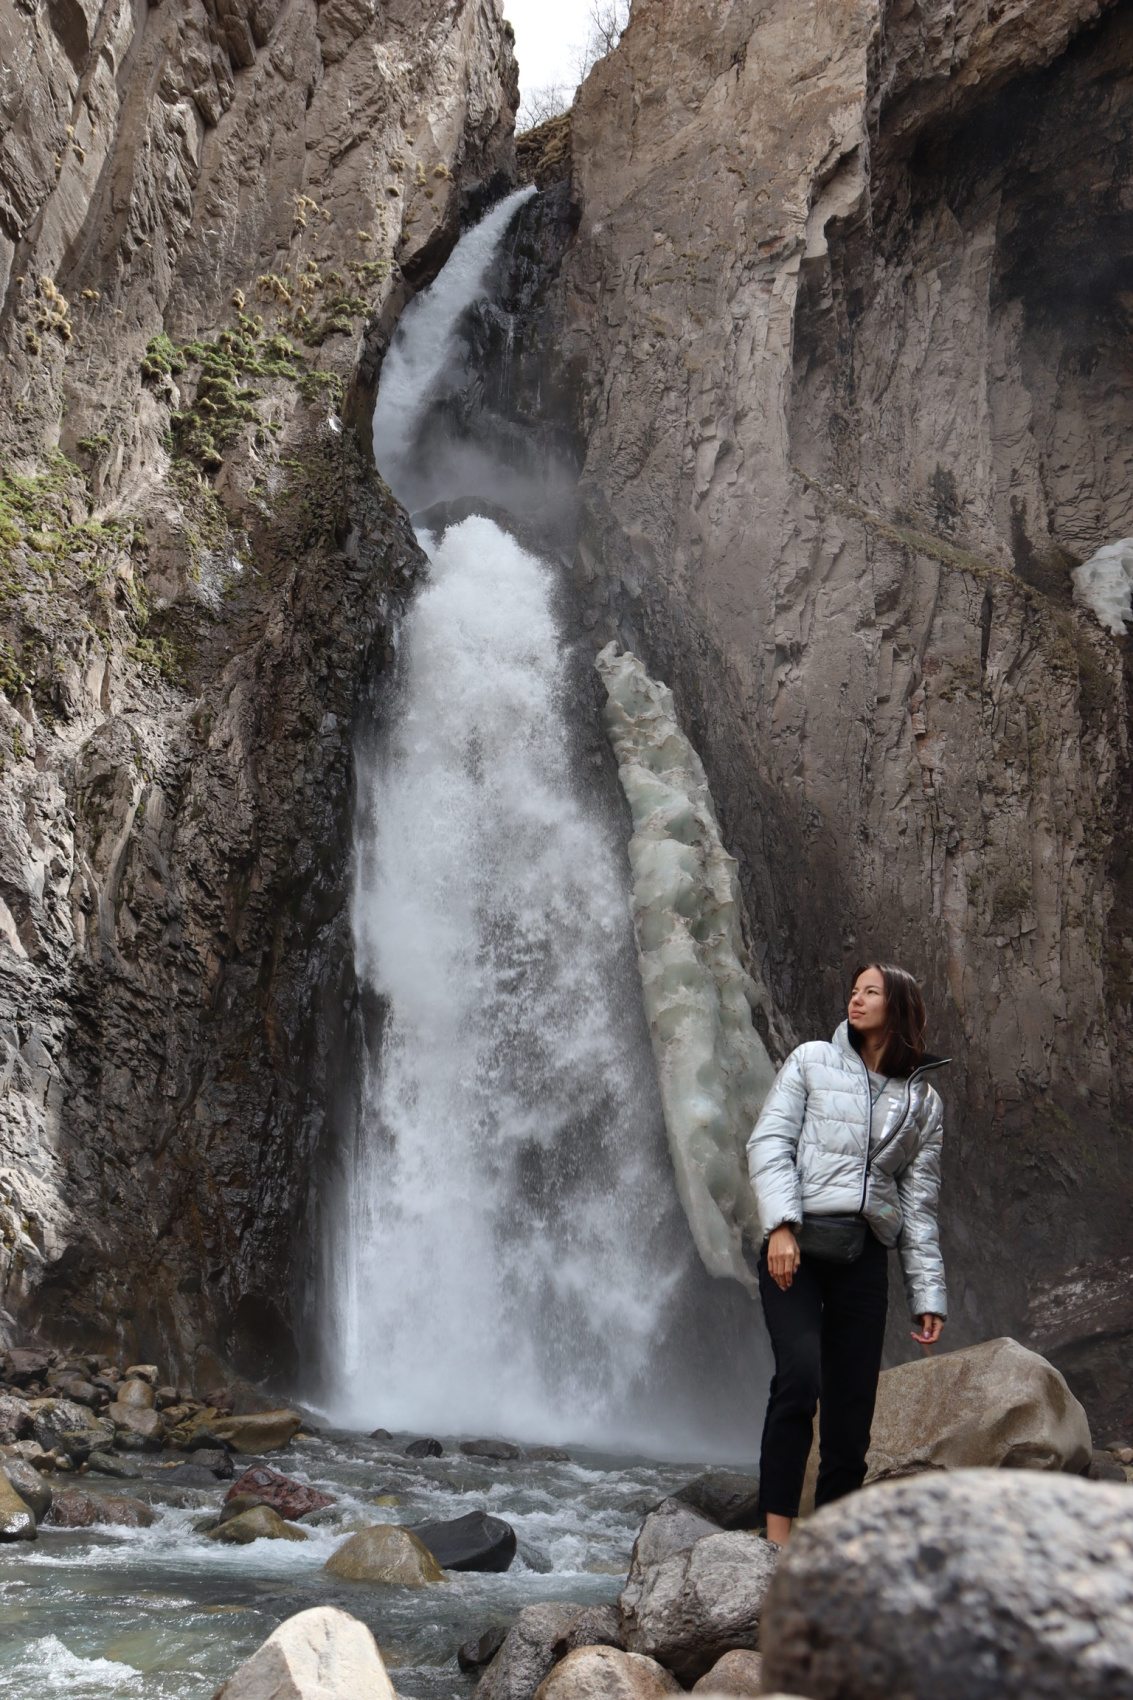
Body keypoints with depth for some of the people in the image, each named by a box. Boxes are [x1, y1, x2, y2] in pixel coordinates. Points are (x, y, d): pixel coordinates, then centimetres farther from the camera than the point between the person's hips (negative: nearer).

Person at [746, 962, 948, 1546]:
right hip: (797, 1242, -3)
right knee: (799, 1375, -22)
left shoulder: (923, 1102, 15)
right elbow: (770, 1142, 1)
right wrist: (781, 1226, -13)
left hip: (865, 1256, 3)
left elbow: (919, 1204, 15)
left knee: (852, 1409, 2)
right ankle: (777, 1531, -18)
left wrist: (928, 1295, 9)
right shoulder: (812, 1061, 9)